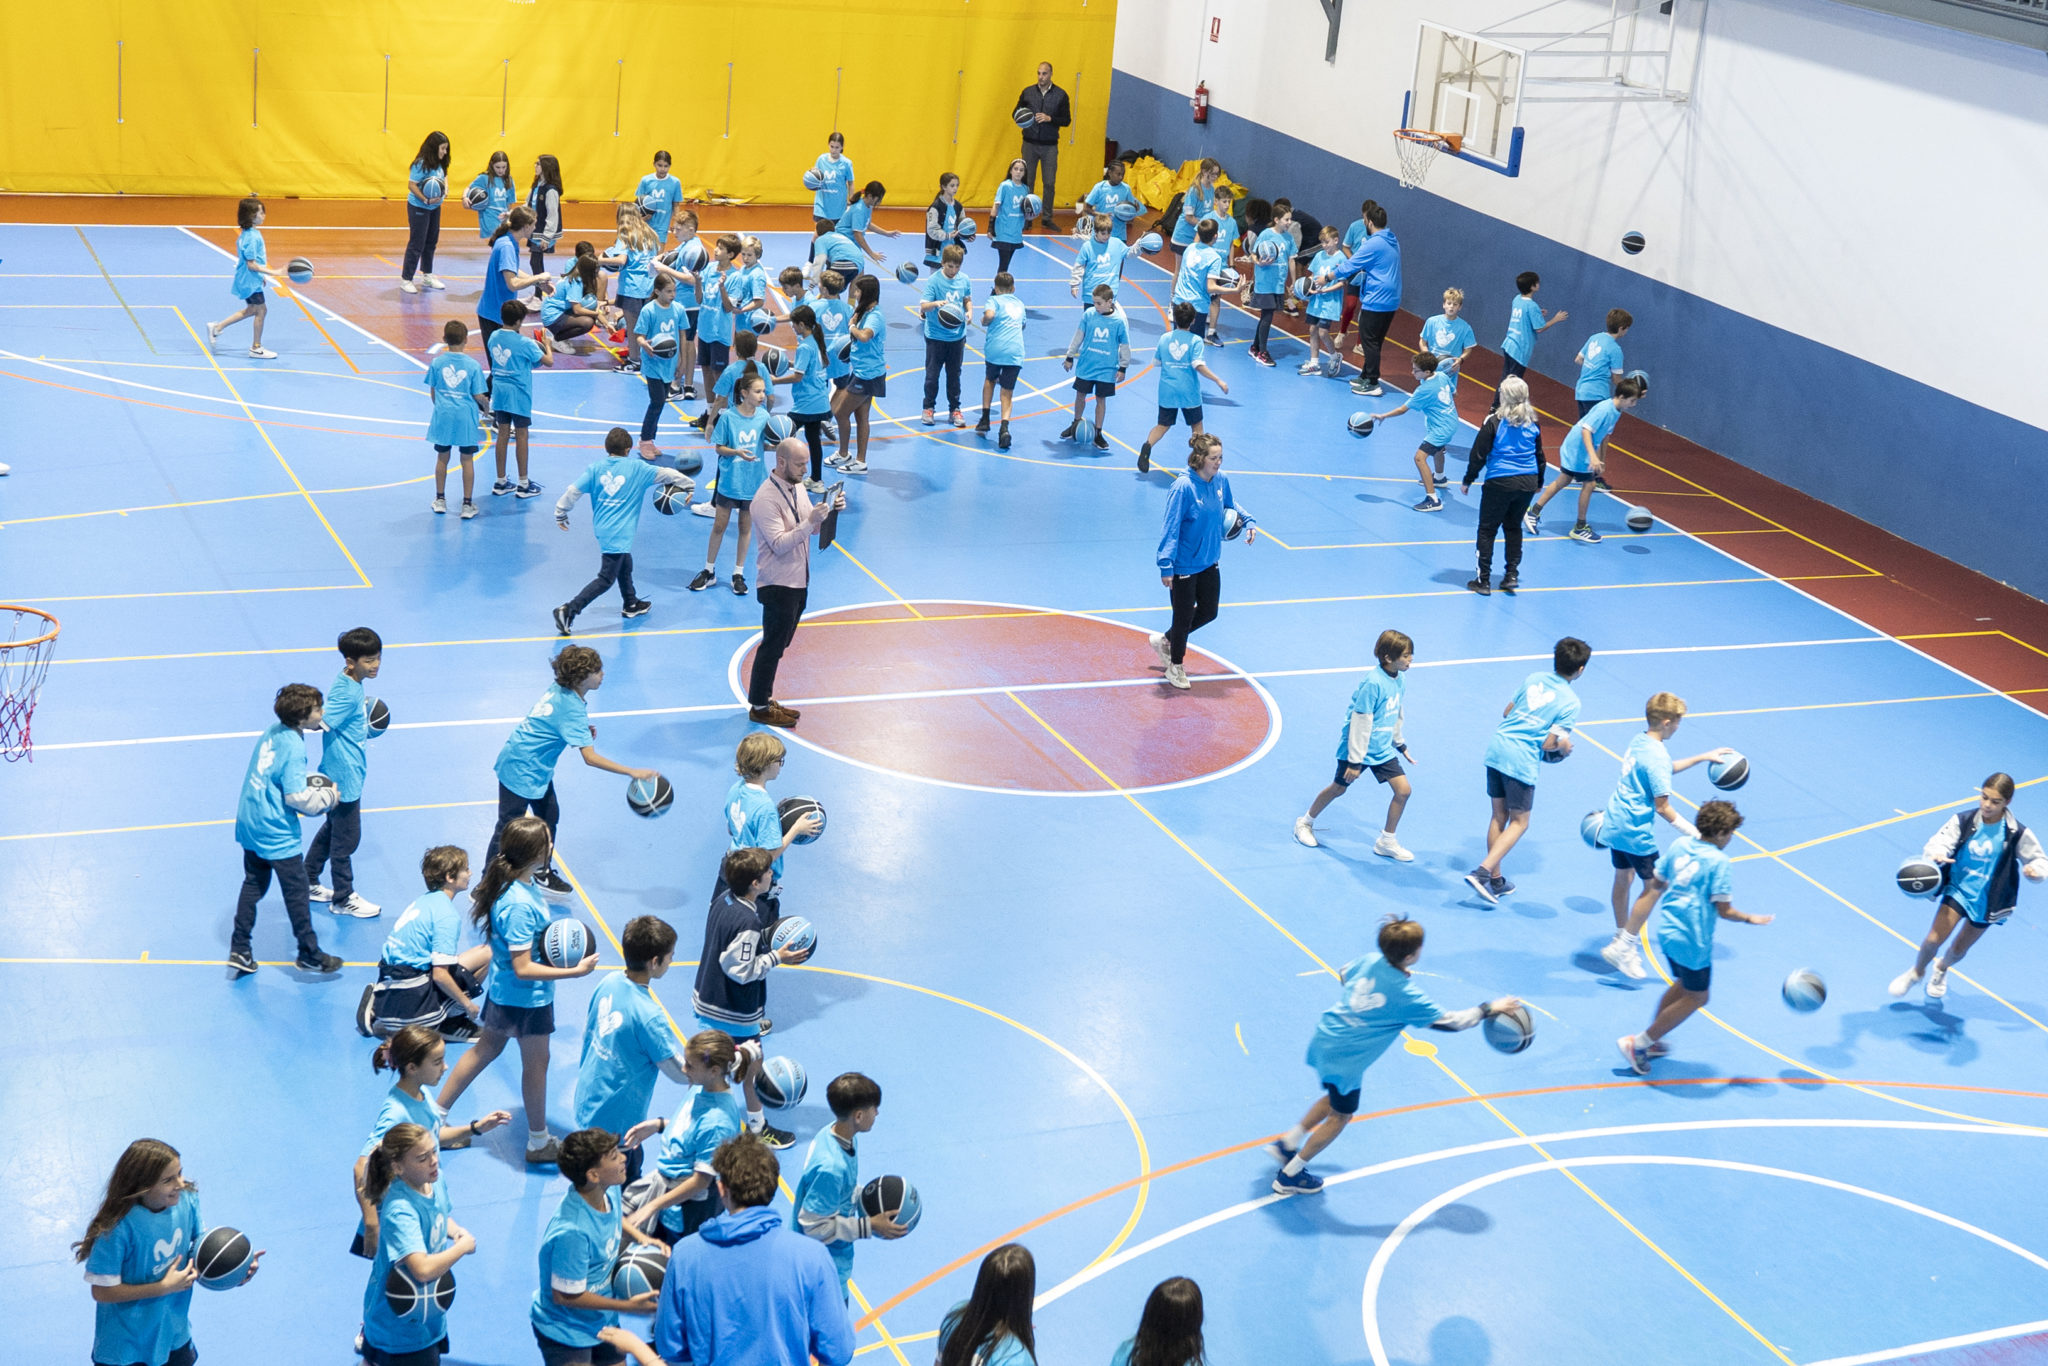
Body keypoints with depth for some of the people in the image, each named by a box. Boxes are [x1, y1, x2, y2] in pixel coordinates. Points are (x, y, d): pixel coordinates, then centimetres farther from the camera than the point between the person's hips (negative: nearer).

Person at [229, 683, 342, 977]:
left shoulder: (273, 731, 2)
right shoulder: (294, 746, -22)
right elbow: (296, 797, -23)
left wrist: (308, 784, 9)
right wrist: (326, 797, -7)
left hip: (249, 823, 8)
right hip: (276, 832, -8)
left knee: (253, 884, 19)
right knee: (296, 891, 5)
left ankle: (239, 951, 23)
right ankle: (309, 955, 16)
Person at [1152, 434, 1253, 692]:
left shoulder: (1220, 480, -4)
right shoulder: (1184, 487, -25)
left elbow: (1230, 505, 18)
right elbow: (1171, 527, -22)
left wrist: (1248, 522, 1)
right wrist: (1166, 566, -23)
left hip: (1210, 562, 7)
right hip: (1184, 566, -7)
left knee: (1209, 612, 18)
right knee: (1184, 617, 8)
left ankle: (1165, 641, 42)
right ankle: (1176, 667, 33)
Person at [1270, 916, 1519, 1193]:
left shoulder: (1368, 961, -6)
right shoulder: (1406, 996, -23)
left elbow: (1344, 974, 18)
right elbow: (1448, 1021, -14)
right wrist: (1489, 1009, -3)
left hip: (1324, 1038, 7)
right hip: (1345, 1058, -7)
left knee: (1333, 1099, 32)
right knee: (1340, 1116, 17)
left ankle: (1286, 1144, 40)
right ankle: (1290, 1176, 27)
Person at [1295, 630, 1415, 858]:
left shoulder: (1399, 681, -3)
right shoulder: (1373, 684, -27)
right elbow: (1361, 724, -24)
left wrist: (1401, 744, 23)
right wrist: (1355, 761, -20)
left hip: (1382, 749, 7)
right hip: (1358, 747, -7)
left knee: (1403, 789, -2)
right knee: (1339, 788, 10)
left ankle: (1386, 841, 13)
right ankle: (1305, 823, 34)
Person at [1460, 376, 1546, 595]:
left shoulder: (1494, 422, -11)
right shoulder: (1532, 423, 4)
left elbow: (1478, 455, -8)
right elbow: (1539, 455, 14)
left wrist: (1467, 480, 2)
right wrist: (1539, 482, 28)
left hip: (1500, 483, -5)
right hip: (1528, 482, 5)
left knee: (1487, 529, 5)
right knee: (1514, 527, 19)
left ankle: (1483, 580, 5)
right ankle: (1512, 575, 15)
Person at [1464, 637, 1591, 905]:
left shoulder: (1533, 679, 7)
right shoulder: (1570, 702, -9)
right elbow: (1548, 744, -11)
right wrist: (1564, 746, 10)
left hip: (1497, 747, 6)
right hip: (1521, 761, -6)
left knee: (1499, 816, 17)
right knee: (1519, 822, 8)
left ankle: (1495, 881, 24)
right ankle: (1482, 872, -7)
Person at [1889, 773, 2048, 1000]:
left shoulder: (2017, 834, -16)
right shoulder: (1962, 821, -14)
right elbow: (1939, 841, -20)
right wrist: (1936, 855, -45)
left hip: (1987, 901, 0)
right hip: (1959, 889, 0)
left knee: (1958, 950, 13)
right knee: (1934, 939, -11)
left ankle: (1941, 968, 52)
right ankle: (1917, 972, 24)